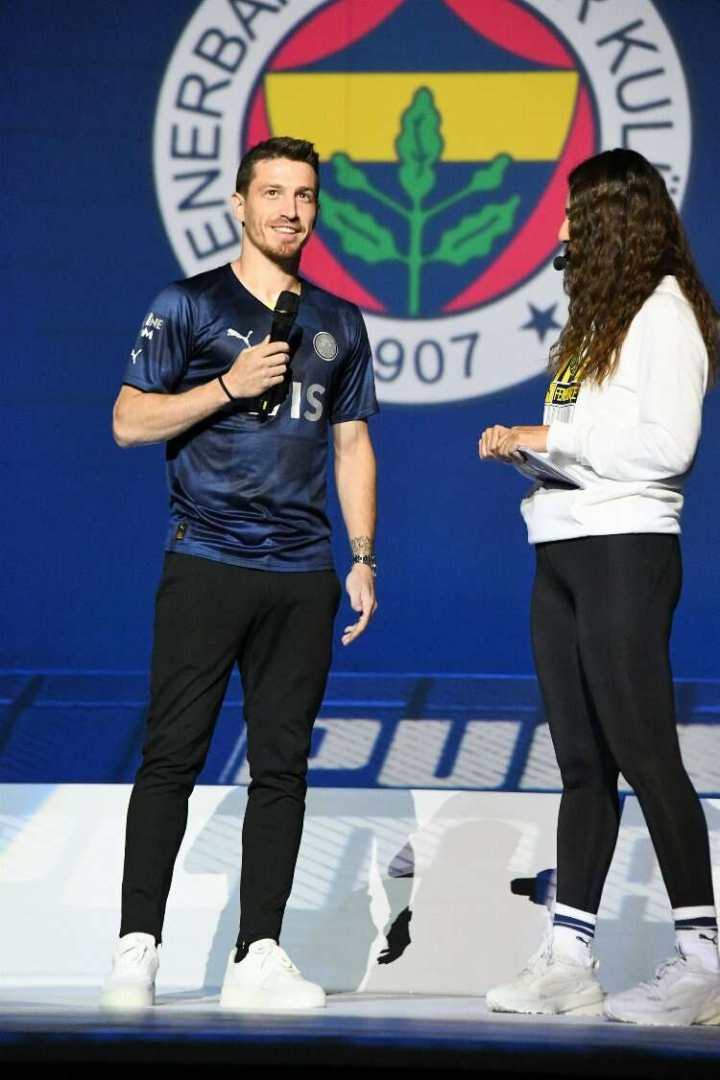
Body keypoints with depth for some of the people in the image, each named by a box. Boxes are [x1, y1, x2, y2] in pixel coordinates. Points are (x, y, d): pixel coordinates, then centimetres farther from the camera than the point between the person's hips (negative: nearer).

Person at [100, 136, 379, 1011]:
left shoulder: (338, 323, 16)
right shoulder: (189, 305, 3)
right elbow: (130, 421, -1)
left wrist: (362, 558, 10)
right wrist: (229, 385, -12)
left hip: (302, 575, 4)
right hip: (205, 566, -4)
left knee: (282, 766, 2)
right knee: (172, 755, -6)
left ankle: (257, 956, 6)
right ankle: (138, 947, -1)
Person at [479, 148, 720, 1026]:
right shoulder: (597, 315, 20)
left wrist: (556, 438, -12)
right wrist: (525, 445, 6)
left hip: (624, 550, -9)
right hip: (563, 551, 9)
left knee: (644, 754, -9)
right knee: (580, 763, 8)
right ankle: (569, 957, 9)